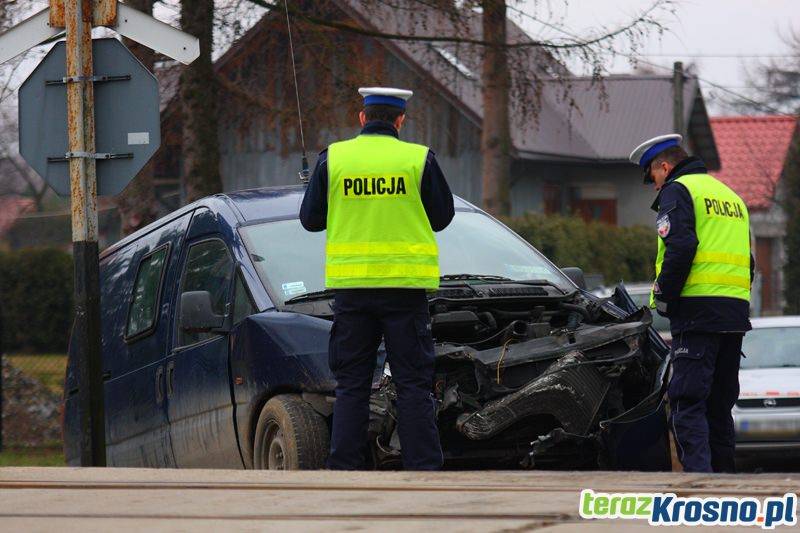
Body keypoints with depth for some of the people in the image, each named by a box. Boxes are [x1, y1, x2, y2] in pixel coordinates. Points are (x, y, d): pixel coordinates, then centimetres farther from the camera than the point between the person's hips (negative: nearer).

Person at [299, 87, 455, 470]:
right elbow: (442, 216, 7)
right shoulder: (419, 159, -1)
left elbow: (311, 219, 6)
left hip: (350, 285, 1)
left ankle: (345, 469, 3)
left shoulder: (333, 158, 2)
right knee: (413, 384, 3)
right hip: (405, 285, -1)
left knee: (351, 384, 7)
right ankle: (423, 467, -1)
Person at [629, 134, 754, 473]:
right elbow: (747, 262, 24)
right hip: (737, 312, 8)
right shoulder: (730, 196, 25)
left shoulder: (677, 191, -1)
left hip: (698, 310, -8)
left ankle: (699, 474, -24)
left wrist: (663, 295, -7)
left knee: (687, 400, -11)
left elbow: (680, 247, -16)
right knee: (720, 403, 13)